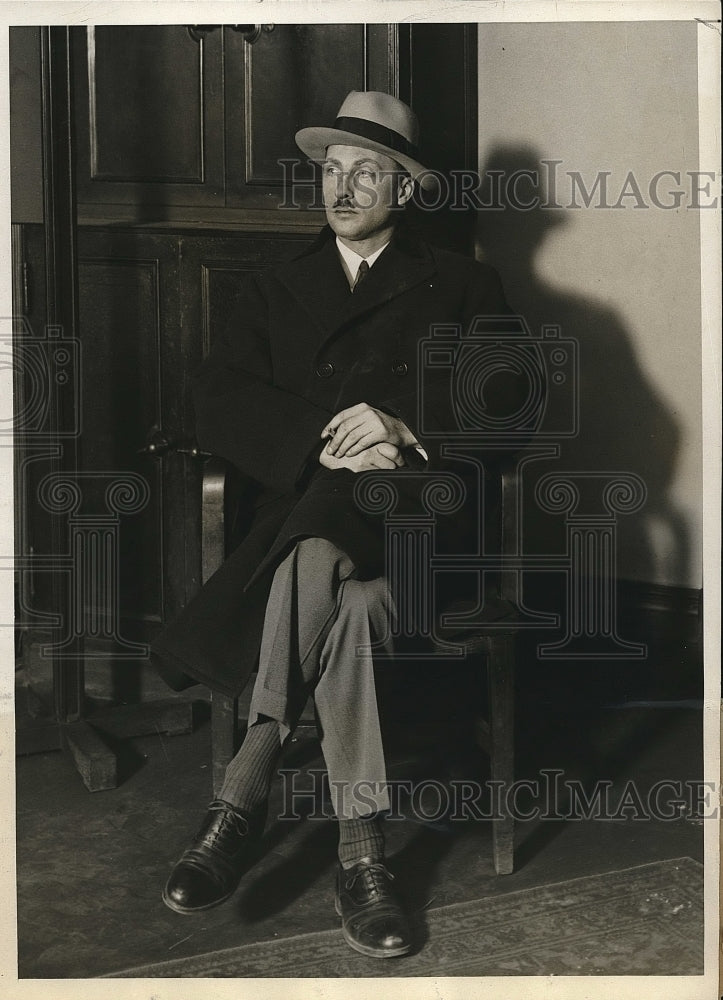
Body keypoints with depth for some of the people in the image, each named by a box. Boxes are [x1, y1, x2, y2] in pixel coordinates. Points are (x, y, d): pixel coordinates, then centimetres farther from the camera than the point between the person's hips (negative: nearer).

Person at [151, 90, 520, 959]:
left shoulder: (461, 287, 16)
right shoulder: (273, 293, 22)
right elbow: (217, 404, 5)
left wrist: (407, 428, -17)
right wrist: (324, 438, -13)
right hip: (305, 516, 2)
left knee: (319, 561, -36)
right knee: (350, 600, -35)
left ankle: (241, 804, -29)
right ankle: (360, 852, -31)